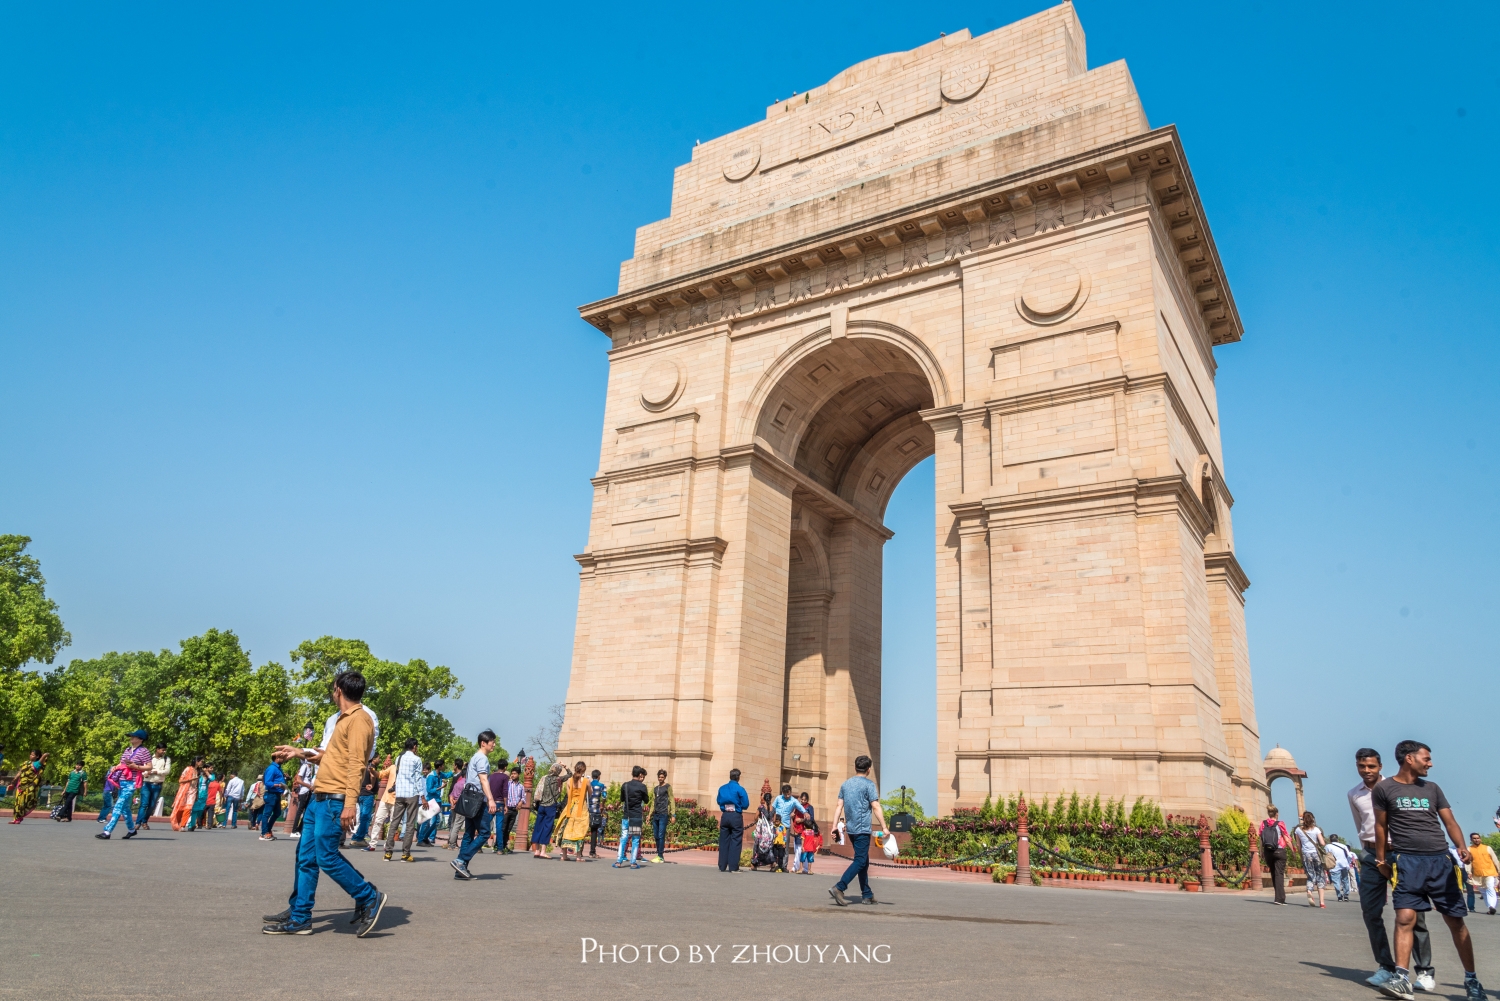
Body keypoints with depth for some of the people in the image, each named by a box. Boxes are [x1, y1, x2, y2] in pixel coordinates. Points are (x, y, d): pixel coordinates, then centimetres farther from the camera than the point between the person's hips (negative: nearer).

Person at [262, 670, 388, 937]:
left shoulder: (359, 718, -12)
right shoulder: (343, 719, 20)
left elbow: (355, 763, -21)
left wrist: (350, 803, -26)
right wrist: (299, 752, 33)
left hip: (335, 800, -10)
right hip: (319, 797, 10)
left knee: (326, 857, -9)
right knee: (306, 857, 9)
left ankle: (370, 898, 5)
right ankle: (300, 919, 15)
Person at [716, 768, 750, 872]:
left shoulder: (722, 788, 4)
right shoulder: (740, 789, -9)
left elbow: (718, 801, 12)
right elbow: (745, 805, -9)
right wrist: (738, 805, 9)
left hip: (725, 816, 4)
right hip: (736, 817, -4)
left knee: (723, 841, 9)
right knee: (735, 842, 1)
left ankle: (722, 866, 12)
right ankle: (733, 867, 0)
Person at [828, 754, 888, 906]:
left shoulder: (845, 784, 10)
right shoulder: (868, 785, -8)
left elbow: (839, 806, 8)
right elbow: (876, 808, -12)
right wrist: (884, 827, -9)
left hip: (851, 829, 7)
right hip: (862, 829, -7)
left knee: (864, 861, 16)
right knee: (860, 861, -6)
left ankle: (867, 895, 20)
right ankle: (839, 888, -19)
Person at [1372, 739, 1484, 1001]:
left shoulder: (1432, 789, 15)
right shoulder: (1383, 789, 3)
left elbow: (1449, 822, 9)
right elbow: (1381, 826, 9)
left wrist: (1462, 846, -10)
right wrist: (1381, 859, 9)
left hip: (1440, 860, 4)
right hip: (1407, 861, -4)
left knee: (1456, 921, 7)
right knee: (1405, 918, -13)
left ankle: (1471, 980, 21)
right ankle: (1402, 979, -13)